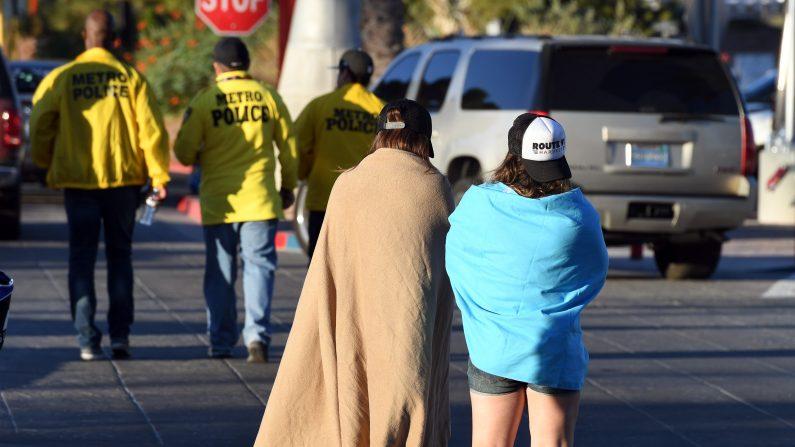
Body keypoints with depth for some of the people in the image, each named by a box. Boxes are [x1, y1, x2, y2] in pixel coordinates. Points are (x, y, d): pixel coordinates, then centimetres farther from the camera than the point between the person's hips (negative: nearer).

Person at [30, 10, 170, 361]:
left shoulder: (61, 79, -1)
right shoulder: (132, 79, -1)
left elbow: (41, 125, 0)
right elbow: (152, 129, -5)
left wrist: (47, 165, 16)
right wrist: (159, 176, 0)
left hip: (78, 180, 0)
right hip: (123, 179, 1)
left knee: (82, 259, 4)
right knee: (120, 257, 12)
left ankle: (88, 340, -6)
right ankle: (120, 335, 6)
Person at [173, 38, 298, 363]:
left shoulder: (204, 101, -4)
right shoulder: (268, 97, 1)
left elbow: (184, 151, -3)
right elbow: (289, 146, 7)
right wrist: (288, 186, 21)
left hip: (218, 201, 0)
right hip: (260, 200, 0)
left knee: (219, 274, 9)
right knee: (259, 266, 1)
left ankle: (221, 344, 11)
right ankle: (257, 334, -15)